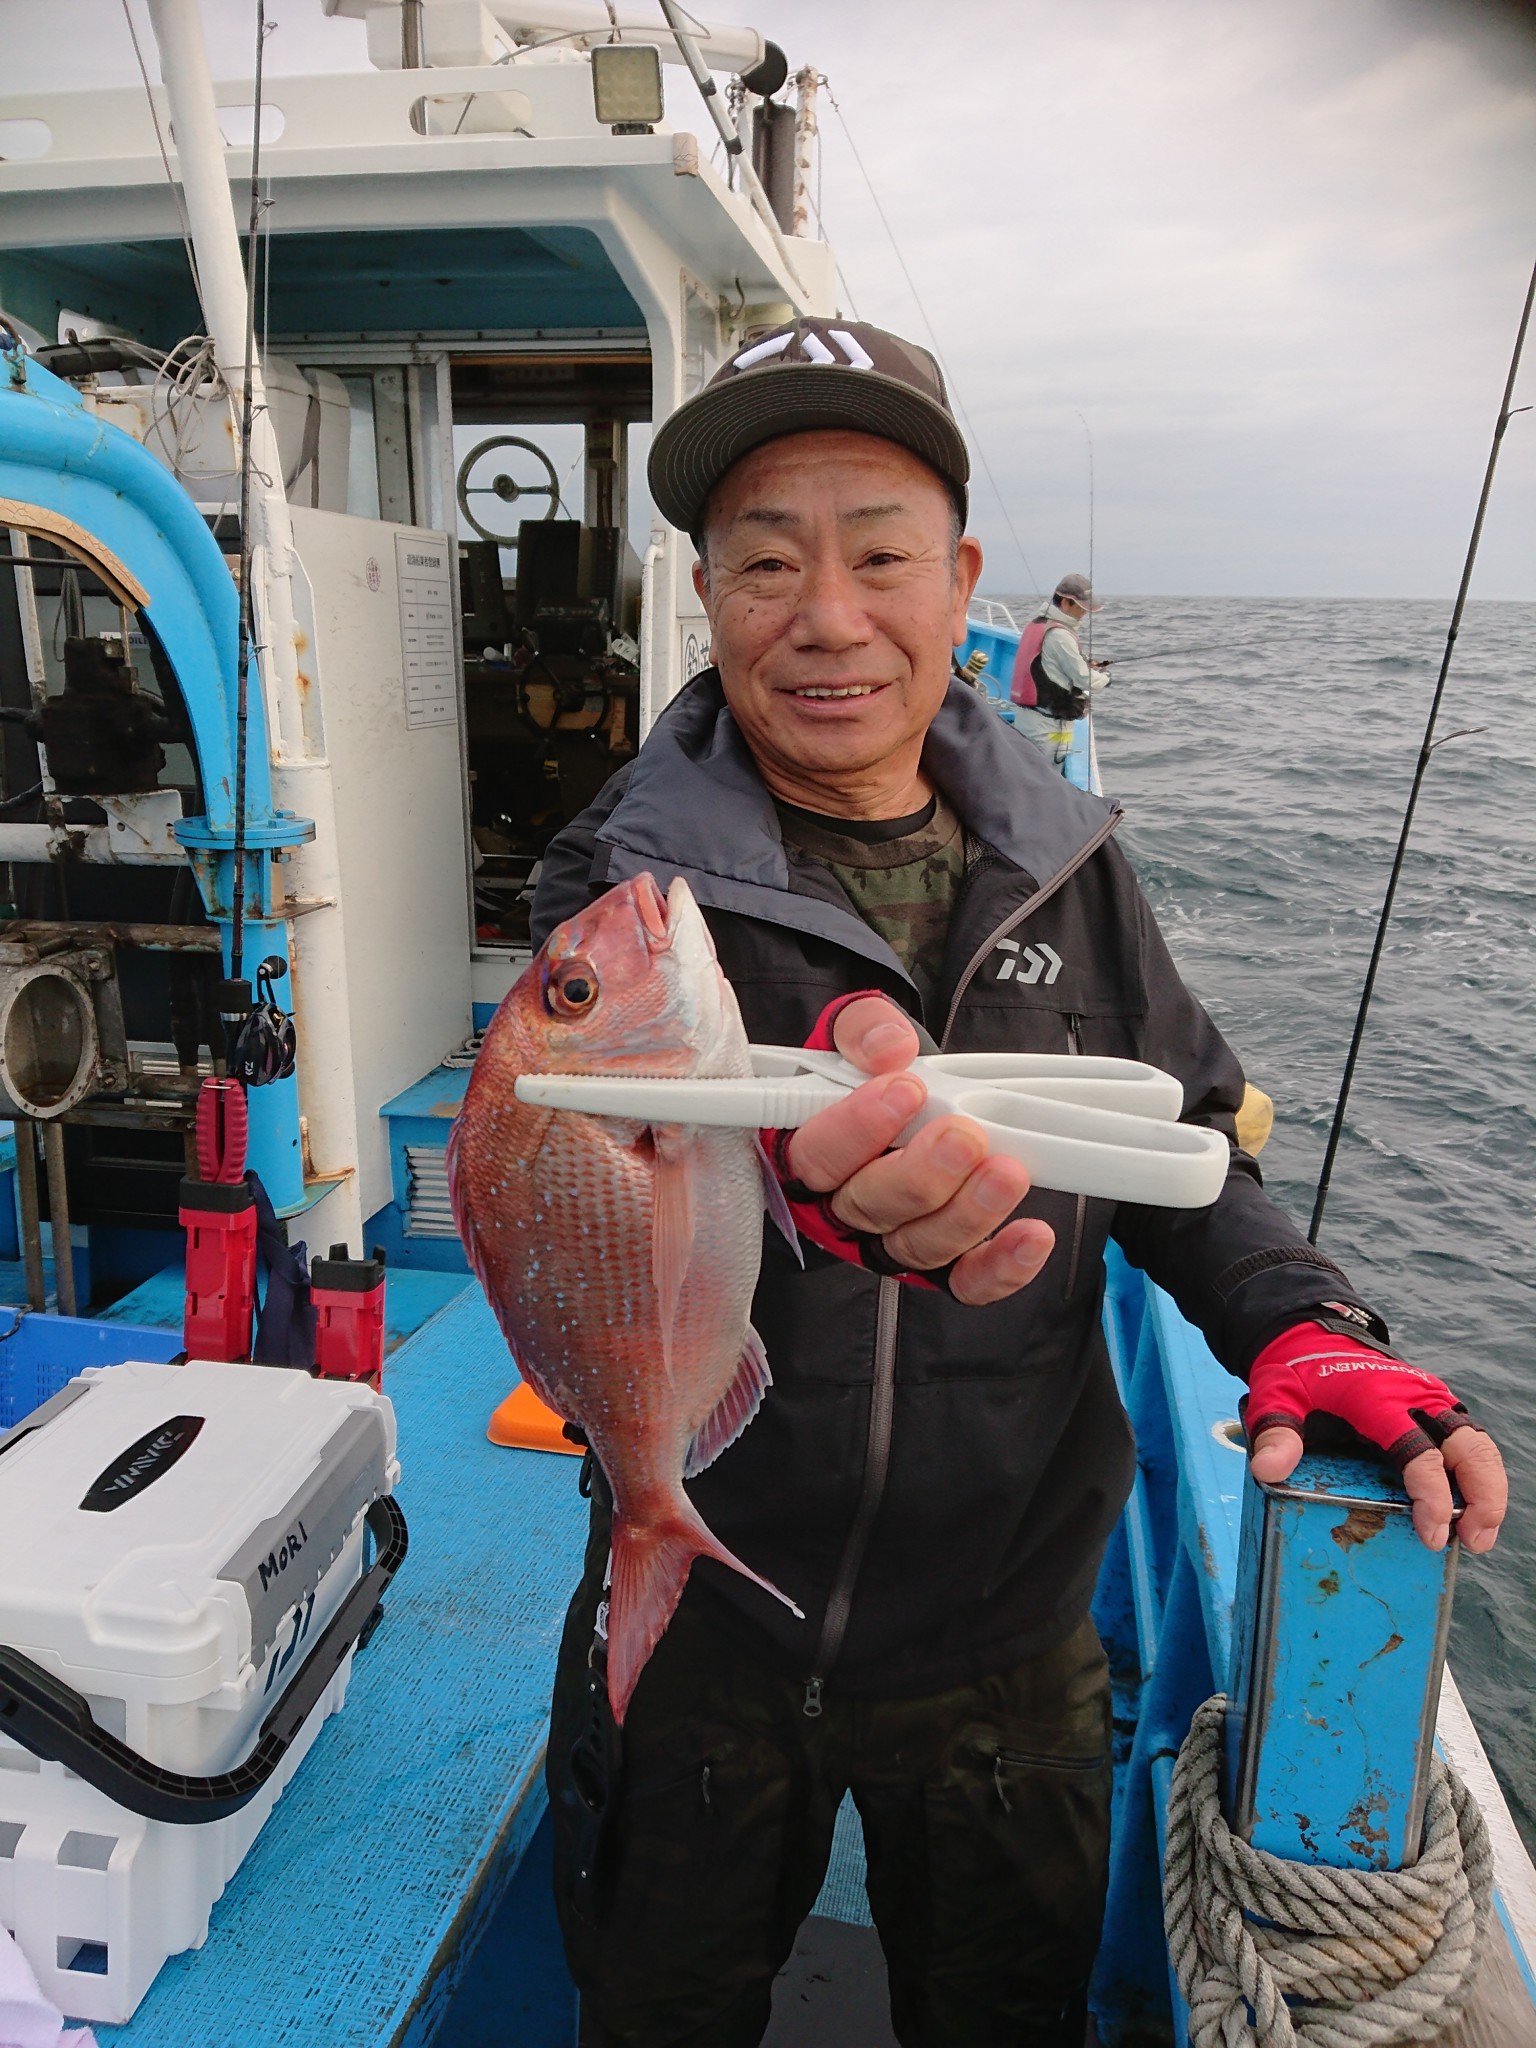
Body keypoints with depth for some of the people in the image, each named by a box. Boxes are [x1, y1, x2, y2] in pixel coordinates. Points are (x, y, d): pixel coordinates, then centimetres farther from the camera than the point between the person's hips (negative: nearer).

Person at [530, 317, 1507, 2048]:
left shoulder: (1061, 858, -5)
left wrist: (1303, 1327, -15)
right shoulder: (625, 885, -16)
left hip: (1010, 1637, 2)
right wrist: (804, 1166, -56)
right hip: (702, 1629, -1)